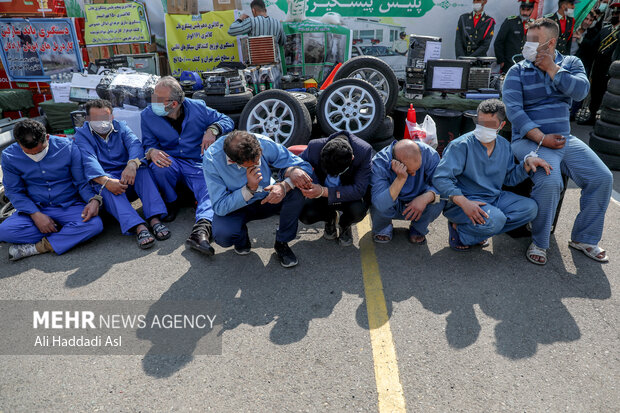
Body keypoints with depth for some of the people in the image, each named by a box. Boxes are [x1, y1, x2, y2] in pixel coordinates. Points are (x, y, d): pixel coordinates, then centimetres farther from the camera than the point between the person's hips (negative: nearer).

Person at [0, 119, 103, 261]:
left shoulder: (68, 147, -11)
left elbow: (82, 181, -5)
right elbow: (14, 191, 1)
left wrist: (94, 200, -26)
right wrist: (35, 214, -15)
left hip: (70, 206, -1)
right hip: (35, 209, 2)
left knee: (95, 224, -31)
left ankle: (37, 248, -20)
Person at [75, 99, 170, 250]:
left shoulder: (121, 127, 10)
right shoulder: (82, 135, 4)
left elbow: (135, 144, -12)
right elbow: (89, 161, -16)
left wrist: (132, 164, -37)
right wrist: (106, 181, -38)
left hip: (129, 179, 2)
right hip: (102, 182, -2)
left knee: (143, 169, -27)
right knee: (106, 186, -35)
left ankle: (154, 219, -41)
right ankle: (138, 227, -53)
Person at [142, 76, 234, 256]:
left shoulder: (197, 108, -3)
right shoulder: (148, 115, -1)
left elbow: (227, 121, 4)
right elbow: (148, 144, 2)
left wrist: (212, 130, -18)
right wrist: (152, 151, -24)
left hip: (198, 164, -1)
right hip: (171, 161, 1)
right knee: (159, 166, -35)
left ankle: (202, 228, -54)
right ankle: (171, 203, -7)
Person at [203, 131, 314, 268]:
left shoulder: (264, 143, -23)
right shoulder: (212, 159, -27)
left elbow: (303, 166, -18)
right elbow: (220, 207, -25)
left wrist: (284, 185, -37)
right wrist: (249, 189, -37)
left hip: (266, 199, 2)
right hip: (234, 207, -2)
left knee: (298, 186, -27)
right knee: (222, 234, -34)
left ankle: (282, 242, -9)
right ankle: (241, 238, 6)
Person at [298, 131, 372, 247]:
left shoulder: (364, 151, -30)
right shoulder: (315, 147, -25)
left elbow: (359, 190, -31)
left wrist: (324, 191, -40)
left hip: (349, 195, -2)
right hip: (323, 194, 2)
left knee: (358, 210, -35)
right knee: (305, 215, -25)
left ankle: (344, 225, 6)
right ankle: (331, 218, 14)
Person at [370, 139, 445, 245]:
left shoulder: (429, 154, -24)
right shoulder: (379, 163, -31)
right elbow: (380, 205, -40)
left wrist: (426, 197, -42)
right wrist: (401, 179, -49)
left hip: (419, 206, 2)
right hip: (392, 208, -2)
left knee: (439, 199, -29)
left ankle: (418, 229, 2)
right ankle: (383, 229, 2)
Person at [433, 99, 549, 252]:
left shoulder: (504, 146, 7)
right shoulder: (461, 145, -15)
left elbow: (510, 178, 17)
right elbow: (440, 178, -23)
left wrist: (527, 164, -4)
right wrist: (464, 203, -34)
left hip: (495, 198, 8)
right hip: (467, 199, -8)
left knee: (530, 208, -6)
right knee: (495, 220, -32)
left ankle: (479, 232, -7)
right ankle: (458, 230, -4)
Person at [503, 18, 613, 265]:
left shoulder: (571, 63, 12)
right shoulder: (518, 71, 2)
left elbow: (581, 91, -8)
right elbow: (513, 109, -12)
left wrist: (551, 68, -9)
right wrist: (542, 138, -19)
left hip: (564, 139, 5)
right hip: (529, 140, -4)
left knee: (602, 177, -11)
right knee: (550, 181, -31)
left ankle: (584, 238, 9)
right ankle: (539, 243, -11)